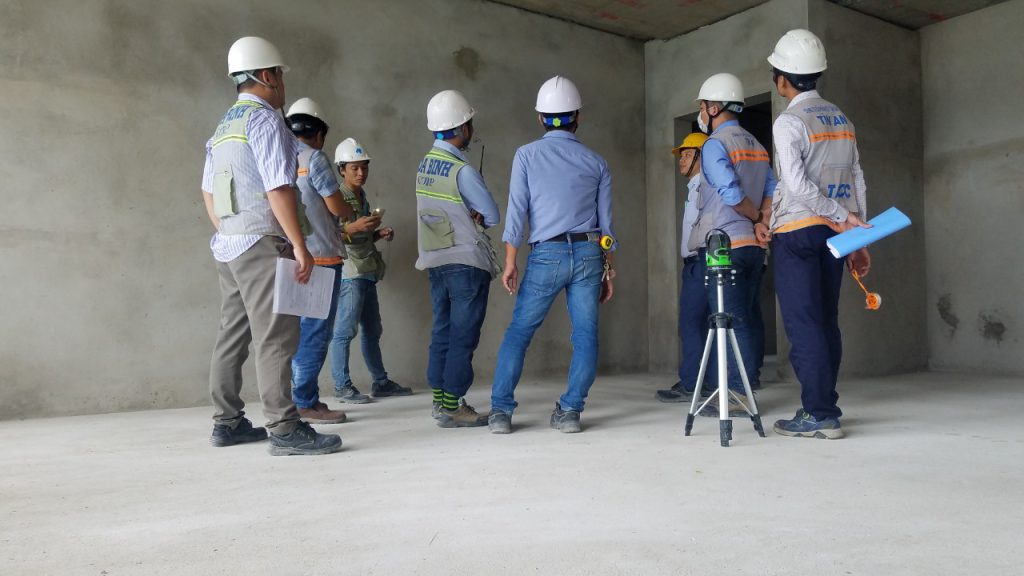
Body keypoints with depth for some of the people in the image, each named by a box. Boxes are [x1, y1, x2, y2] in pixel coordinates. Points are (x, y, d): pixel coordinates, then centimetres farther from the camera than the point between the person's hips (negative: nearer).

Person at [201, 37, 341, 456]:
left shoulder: (223, 127, 19)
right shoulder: (264, 119, -9)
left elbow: (209, 192, 19)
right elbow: (279, 189, -17)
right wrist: (300, 246, -16)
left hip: (227, 245, 9)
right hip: (261, 244, -9)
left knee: (233, 334, 12)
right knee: (275, 337, -10)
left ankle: (227, 423, 19)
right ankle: (284, 430, -10)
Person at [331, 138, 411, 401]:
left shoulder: (362, 197, 19)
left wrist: (379, 233, 11)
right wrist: (353, 227, -27)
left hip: (367, 272, 9)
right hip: (348, 272, -9)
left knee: (372, 329, 12)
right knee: (345, 330, -8)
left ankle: (380, 381, 20)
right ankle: (342, 386, -2)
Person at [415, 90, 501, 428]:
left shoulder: (425, 165, 7)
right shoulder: (462, 170, -17)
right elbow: (492, 215, -10)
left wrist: (468, 217, -2)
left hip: (434, 260, 8)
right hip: (466, 262, -8)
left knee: (443, 330, 13)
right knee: (463, 335, -2)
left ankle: (440, 398, 20)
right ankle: (452, 408, 1)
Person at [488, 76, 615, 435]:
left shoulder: (527, 155, 4)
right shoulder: (596, 162, 10)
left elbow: (517, 210, -3)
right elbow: (606, 222, 11)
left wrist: (510, 262, 0)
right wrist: (608, 271, 16)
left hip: (547, 254, -2)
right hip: (588, 253, 2)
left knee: (519, 331, 6)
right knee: (586, 333, 6)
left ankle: (501, 410, 3)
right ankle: (570, 410, 5)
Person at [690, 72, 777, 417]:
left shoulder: (715, 145, -8)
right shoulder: (756, 145, 17)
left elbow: (731, 193, -18)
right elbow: (772, 190, 9)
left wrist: (757, 218, -2)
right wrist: (762, 221, -1)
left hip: (724, 245, -8)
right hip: (753, 245, 8)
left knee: (730, 321, -7)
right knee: (745, 320, 10)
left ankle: (737, 396, -5)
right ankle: (743, 389, 15)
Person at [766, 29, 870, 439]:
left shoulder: (789, 122, -7)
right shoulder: (841, 119, 14)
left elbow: (797, 185, -18)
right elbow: (857, 182, 11)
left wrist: (843, 217, -11)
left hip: (797, 232, -7)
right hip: (832, 233, 7)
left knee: (804, 325, -4)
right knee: (826, 323, 10)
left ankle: (820, 415, -4)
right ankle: (820, 408, 16)